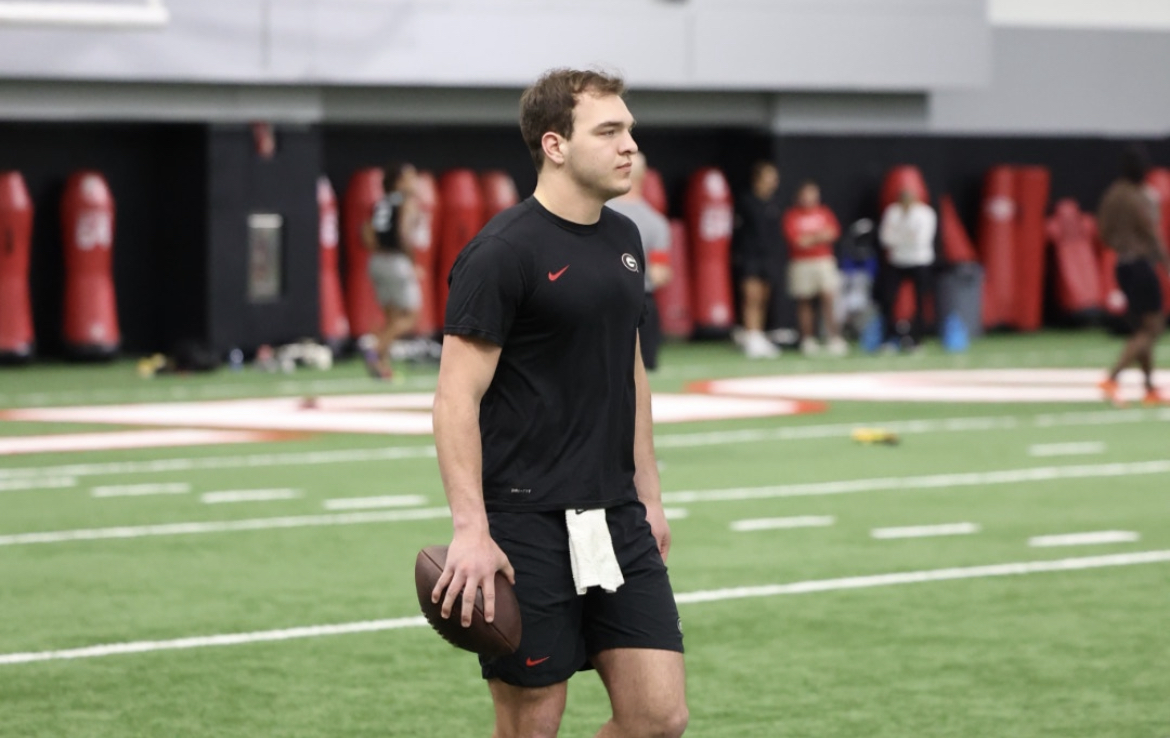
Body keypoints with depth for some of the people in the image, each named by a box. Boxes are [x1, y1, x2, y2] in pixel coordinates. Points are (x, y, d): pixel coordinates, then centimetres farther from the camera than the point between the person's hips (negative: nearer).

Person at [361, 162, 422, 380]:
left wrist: (379, 252, 11)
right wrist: (412, 260, -12)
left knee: (392, 317, 15)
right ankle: (375, 348, -18)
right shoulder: (408, 201, -7)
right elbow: (403, 231, -20)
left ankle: (382, 364, 6)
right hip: (398, 262, -7)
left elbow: (367, 233, 6)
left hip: (378, 261, 7)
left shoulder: (380, 204, 13)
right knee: (410, 316, 0)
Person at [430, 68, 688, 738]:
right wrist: (470, 529, -22)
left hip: (615, 518, 7)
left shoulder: (624, 239, 11)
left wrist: (648, 493, 20)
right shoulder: (504, 251, -12)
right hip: (525, 525, -7)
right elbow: (457, 398, -15)